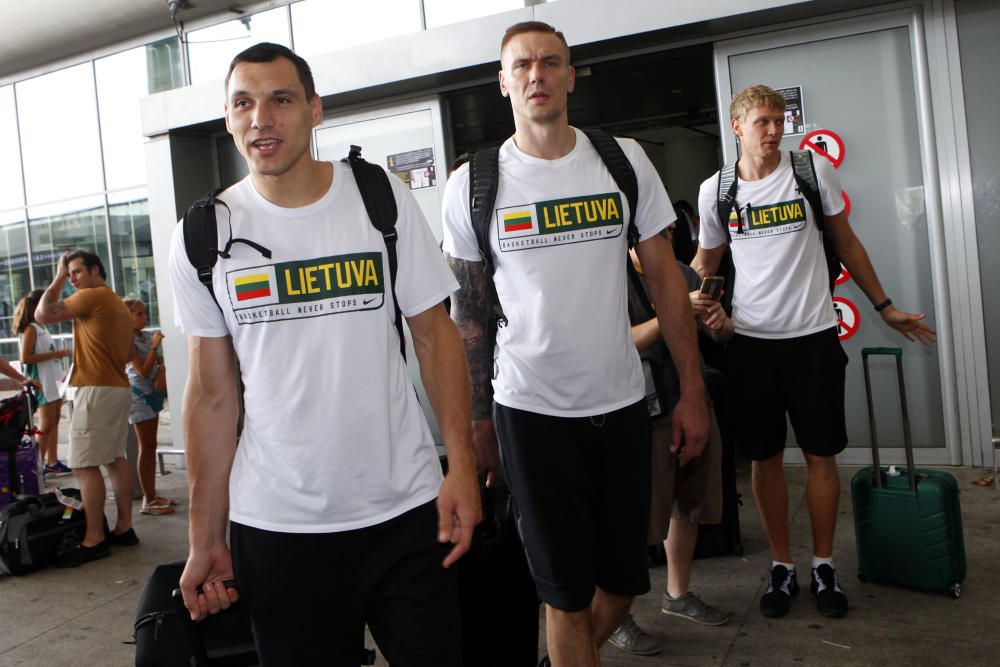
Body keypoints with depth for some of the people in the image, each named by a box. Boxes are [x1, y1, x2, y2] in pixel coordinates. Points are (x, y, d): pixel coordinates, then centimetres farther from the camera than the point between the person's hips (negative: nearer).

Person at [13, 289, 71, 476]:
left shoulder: (42, 327, 15)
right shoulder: (30, 329, -11)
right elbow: (25, 358, -19)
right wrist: (55, 354, -19)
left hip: (53, 380, 9)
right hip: (41, 382, -8)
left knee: (54, 421, 8)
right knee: (46, 424, -6)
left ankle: (52, 462, 11)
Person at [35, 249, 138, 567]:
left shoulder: (94, 295, -10)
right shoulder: (118, 304, 20)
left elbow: (43, 315, -12)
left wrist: (57, 279, -2)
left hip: (97, 389, -10)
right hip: (117, 387, 10)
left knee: (84, 464, -8)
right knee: (115, 457, 12)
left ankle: (94, 540, -7)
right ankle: (124, 527, 15)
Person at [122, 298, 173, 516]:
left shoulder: (146, 336, 8)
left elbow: (158, 362, 19)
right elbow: (143, 371, -20)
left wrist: (162, 366, -2)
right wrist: (155, 346, -22)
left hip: (152, 393, 8)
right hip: (139, 395, -8)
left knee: (151, 447, 11)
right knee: (146, 448, -3)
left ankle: (152, 495, 18)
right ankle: (148, 500, 3)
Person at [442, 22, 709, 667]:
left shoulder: (623, 160, 1)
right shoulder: (473, 185, -3)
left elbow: (665, 277, 4)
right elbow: (469, 311, 3)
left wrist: (693, 391, 1)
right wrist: (477, 420, 3)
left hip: (621, 402, 3)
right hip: (530, 410, -2)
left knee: (625, 578, 15)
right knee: (567, 588, 8)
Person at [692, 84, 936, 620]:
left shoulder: (814, 171, 1)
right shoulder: (715, 191, 2)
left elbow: (846, 244, 10)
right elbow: (704, 264, 14)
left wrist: (885, 307, 13)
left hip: (813, 335, 0)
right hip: (750, 339, 1)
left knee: (820, 455, 5)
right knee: (764, 458, 7)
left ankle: (823, 566, 22)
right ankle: (781, 566, 21)